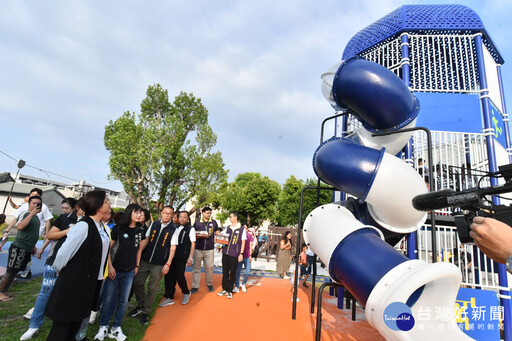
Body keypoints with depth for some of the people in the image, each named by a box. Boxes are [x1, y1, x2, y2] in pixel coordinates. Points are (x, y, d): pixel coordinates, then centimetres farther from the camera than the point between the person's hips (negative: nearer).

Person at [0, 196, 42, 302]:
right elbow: (20, 226, -32)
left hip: (27, 249, 8)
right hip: (19, 248, -8)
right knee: (10, 271, -3)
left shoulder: (36, 217, 13)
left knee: (14, 272, 15)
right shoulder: (25, 214, -12)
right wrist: (32, 213, -29)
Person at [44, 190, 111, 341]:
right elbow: (65, 251, -17)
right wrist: (60, 271, -1)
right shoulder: (83, 226, -21)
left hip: (91, 282, 7)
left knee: (78, 319, 20)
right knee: (65, 322, 8)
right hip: (74, 281, -7)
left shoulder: (102, 227, 4)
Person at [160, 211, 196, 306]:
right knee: (169, 275, 3)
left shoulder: (190, 229, -2)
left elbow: (193, 244, -5)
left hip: (182, 257, -5)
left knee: (179, 276, -4)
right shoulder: (176, 228, 14)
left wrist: (190, 258, -10)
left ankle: (186, 293, 22)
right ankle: (169, 297, 17)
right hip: (172, 255, 6)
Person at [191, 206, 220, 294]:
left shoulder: (213, 222, 6)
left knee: (209, 267, 6)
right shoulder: (197, 222, 2)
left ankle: (209, 284, 27)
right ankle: (195, 286, 14)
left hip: (209, 249, 1)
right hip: (198, 248, -1)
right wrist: (198, 236, -14)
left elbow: (217, 232, 16)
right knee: (196, 267, 4)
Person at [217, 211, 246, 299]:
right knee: (225, 272, 10)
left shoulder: (242, 229, -2)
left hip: (235, 254, -4)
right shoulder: (228, 228, 10)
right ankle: (224, 289, 23)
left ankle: (229, 290, 18)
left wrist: (241, 253, -6)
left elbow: (243, 242, -1)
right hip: (225, 252, 4)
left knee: (232, 273, 5)